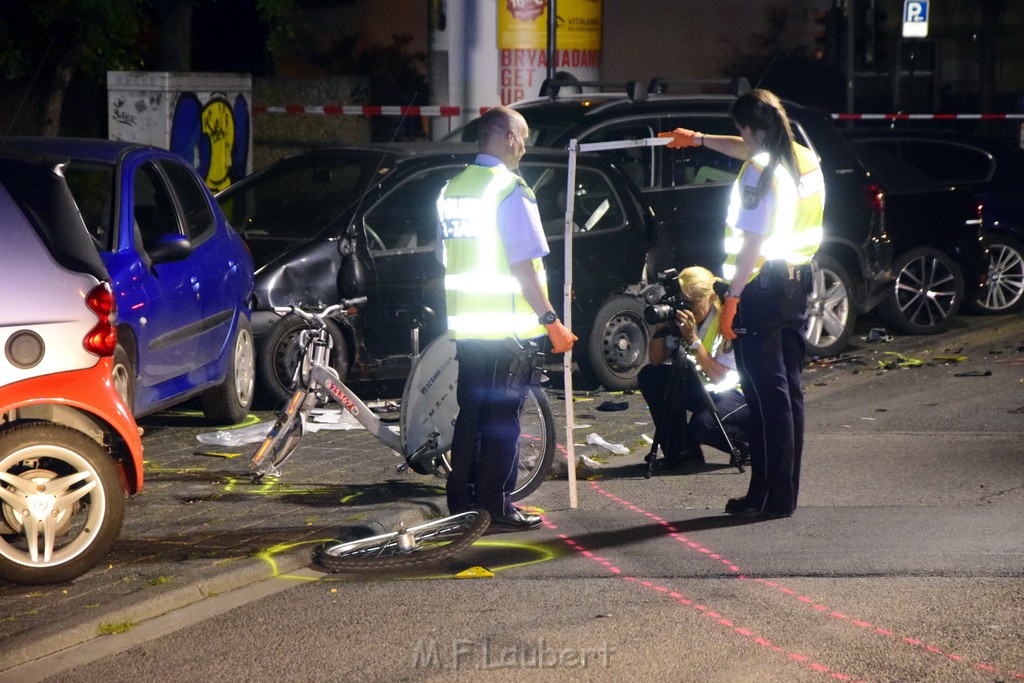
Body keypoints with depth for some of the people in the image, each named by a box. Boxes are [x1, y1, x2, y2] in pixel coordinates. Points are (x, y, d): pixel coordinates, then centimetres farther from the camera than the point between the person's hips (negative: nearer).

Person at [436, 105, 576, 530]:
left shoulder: (452, 189, 10)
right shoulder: (510, 190, -13)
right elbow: (523, 267, -17)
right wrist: (551, 321, -14)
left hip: (465, 327, 7)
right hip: (507, 328, -7)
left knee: (470, 415, 13)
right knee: (501, 420, -2)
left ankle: (461, 502, 16)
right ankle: (495, 506, 0)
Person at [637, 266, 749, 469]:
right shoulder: (679, 319, -7)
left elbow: (718, 376, -26)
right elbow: (656, 361, -6)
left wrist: (692, 339, -33)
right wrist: (660, 328, -21)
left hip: (736, 392, -7)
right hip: (702, 388, 7)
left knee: (703, 424, -35)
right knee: (648, 376, -12)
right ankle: (680, 452, -7)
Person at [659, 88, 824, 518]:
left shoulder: (759, 174, -17)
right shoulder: (805, 161, 10)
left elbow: (751, 243, -20)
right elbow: (749, 151, 29)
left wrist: (731, 298, -18)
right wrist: (699, 140, 40)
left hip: (762, 289, -9)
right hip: (797, 284, 9)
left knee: (766, 393, -6)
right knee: (788, 388, 12)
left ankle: (770, 498, -4)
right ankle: (786, 493, 18)